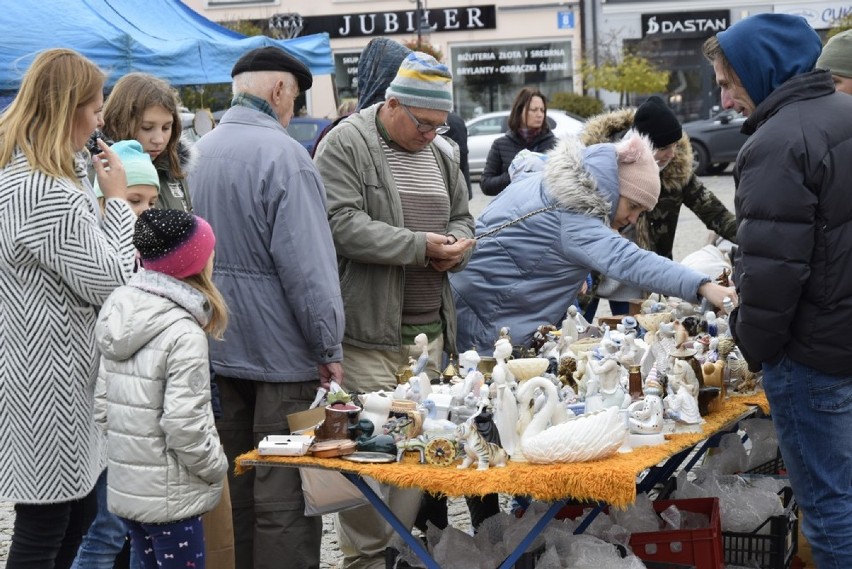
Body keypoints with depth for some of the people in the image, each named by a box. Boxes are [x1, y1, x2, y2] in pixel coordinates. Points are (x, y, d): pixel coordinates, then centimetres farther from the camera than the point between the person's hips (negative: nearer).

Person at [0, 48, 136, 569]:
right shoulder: (50, 194, -24)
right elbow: (111, 282, -15)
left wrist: (88, 180, 11)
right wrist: (118, 199, -6)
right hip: (49, 381, -11)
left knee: (79, 512, 19)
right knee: (46, 526, 2)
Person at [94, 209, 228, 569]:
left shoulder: (120, 320, 4)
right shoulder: (184, 334, -19)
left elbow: (101, 405, 8)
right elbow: (184, 425, -23)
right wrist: (217, 468, -8)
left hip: (124, 486, 8)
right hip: (169, 496, -8)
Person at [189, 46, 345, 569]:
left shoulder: (201, 152, 8)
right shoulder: (283, 155, -17)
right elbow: (308, 265, -21)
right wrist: (329, 348, -13)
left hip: (220, 348, 8)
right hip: (281, 350, -8)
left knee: (236, 482, 16)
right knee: (285, 491, -2)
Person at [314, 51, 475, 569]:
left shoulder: (442, 152, 16)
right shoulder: (345, 146, -6)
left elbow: (462, 217, 25)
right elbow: (344, 225, -16)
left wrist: (456, 247, 1)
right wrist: (421, 246, -18)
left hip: (431, 326, 6)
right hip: (370, 329, -6)